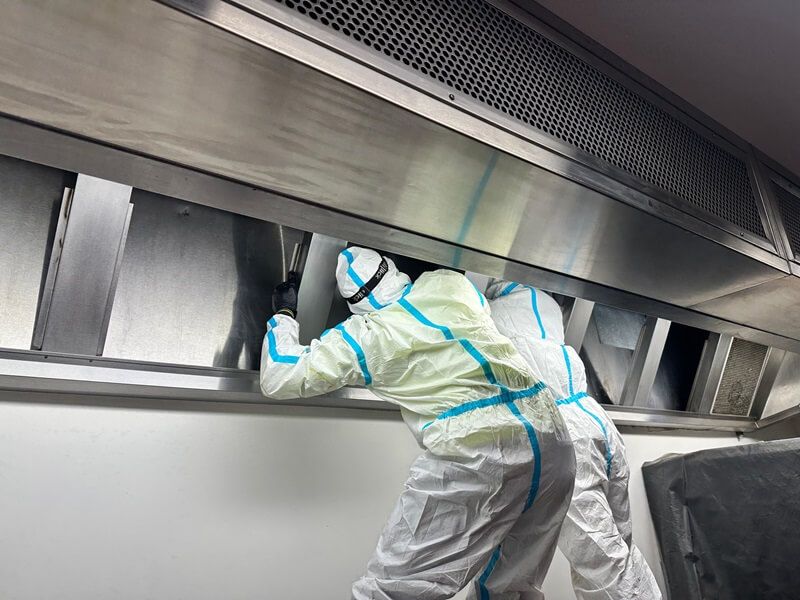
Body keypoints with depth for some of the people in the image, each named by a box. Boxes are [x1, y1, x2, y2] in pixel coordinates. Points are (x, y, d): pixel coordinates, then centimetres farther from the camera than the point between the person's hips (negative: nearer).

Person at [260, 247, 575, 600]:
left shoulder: (363, 335, 4)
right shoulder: (452, 282, 14)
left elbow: (278, 379, 13)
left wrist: (284, 314, 28)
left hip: (475, 455, -6)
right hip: (552, 444, 6)